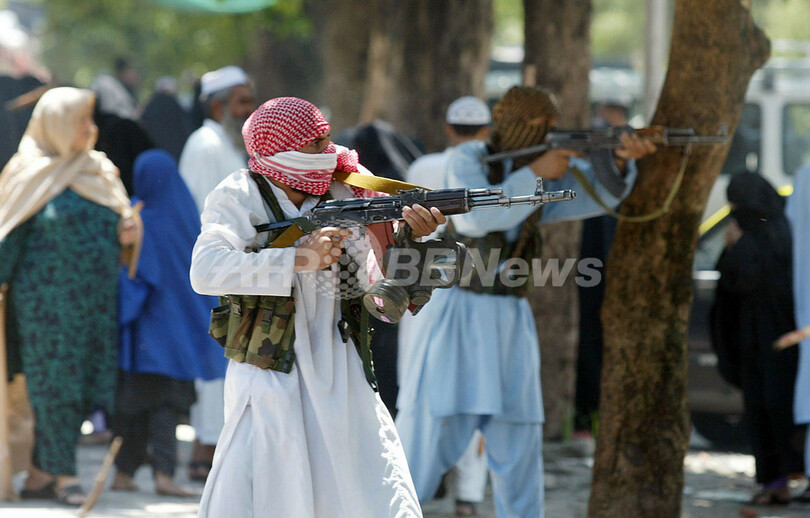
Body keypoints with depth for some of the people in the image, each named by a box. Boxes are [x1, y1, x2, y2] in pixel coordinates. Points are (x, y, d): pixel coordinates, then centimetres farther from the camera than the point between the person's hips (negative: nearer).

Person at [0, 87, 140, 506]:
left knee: (84, 386, 3)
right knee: (54, 382, -5)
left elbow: (119, 219, 21)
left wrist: (127, 231, -1)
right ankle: (63, 475, 0)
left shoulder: (99, 171, 15)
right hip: (48, 295, -6)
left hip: (95, 298, 6)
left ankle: (40, 474, 10)